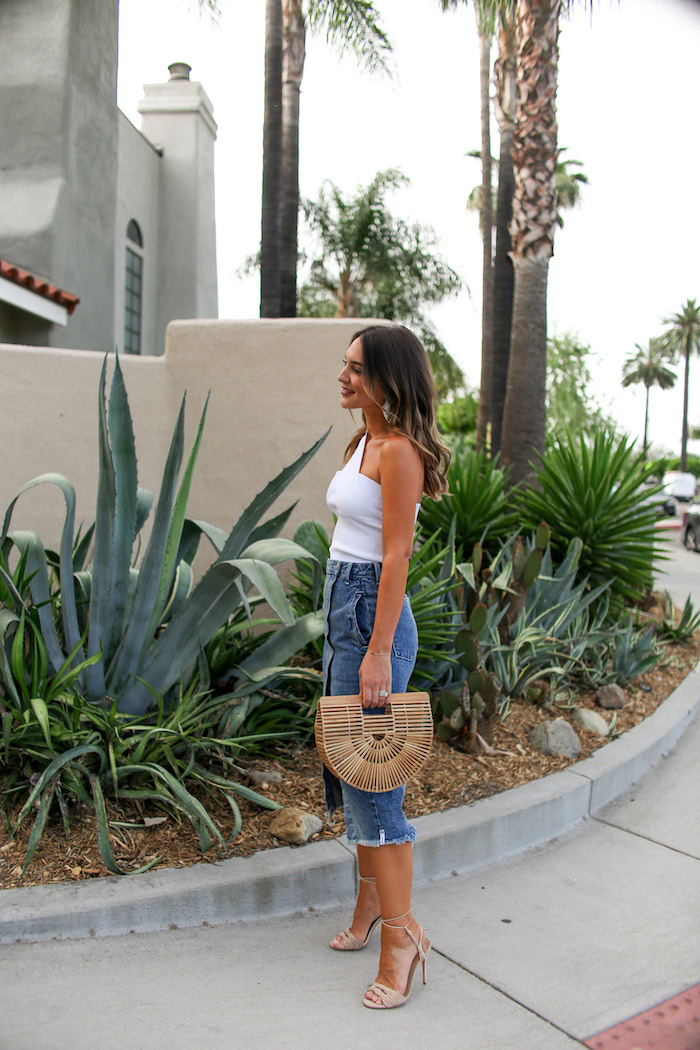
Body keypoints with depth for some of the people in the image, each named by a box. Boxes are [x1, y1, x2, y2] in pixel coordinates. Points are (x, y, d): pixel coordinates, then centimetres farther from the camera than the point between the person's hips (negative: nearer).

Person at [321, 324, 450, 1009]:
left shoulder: (399, 451, -15)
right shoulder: (364, 442, 14)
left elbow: (396, 556, -19)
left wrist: (378, 651, -21)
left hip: (371, 610, -10)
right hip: (342, 602, 10)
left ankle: (401, 932, 9)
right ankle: (373, 901, 33)